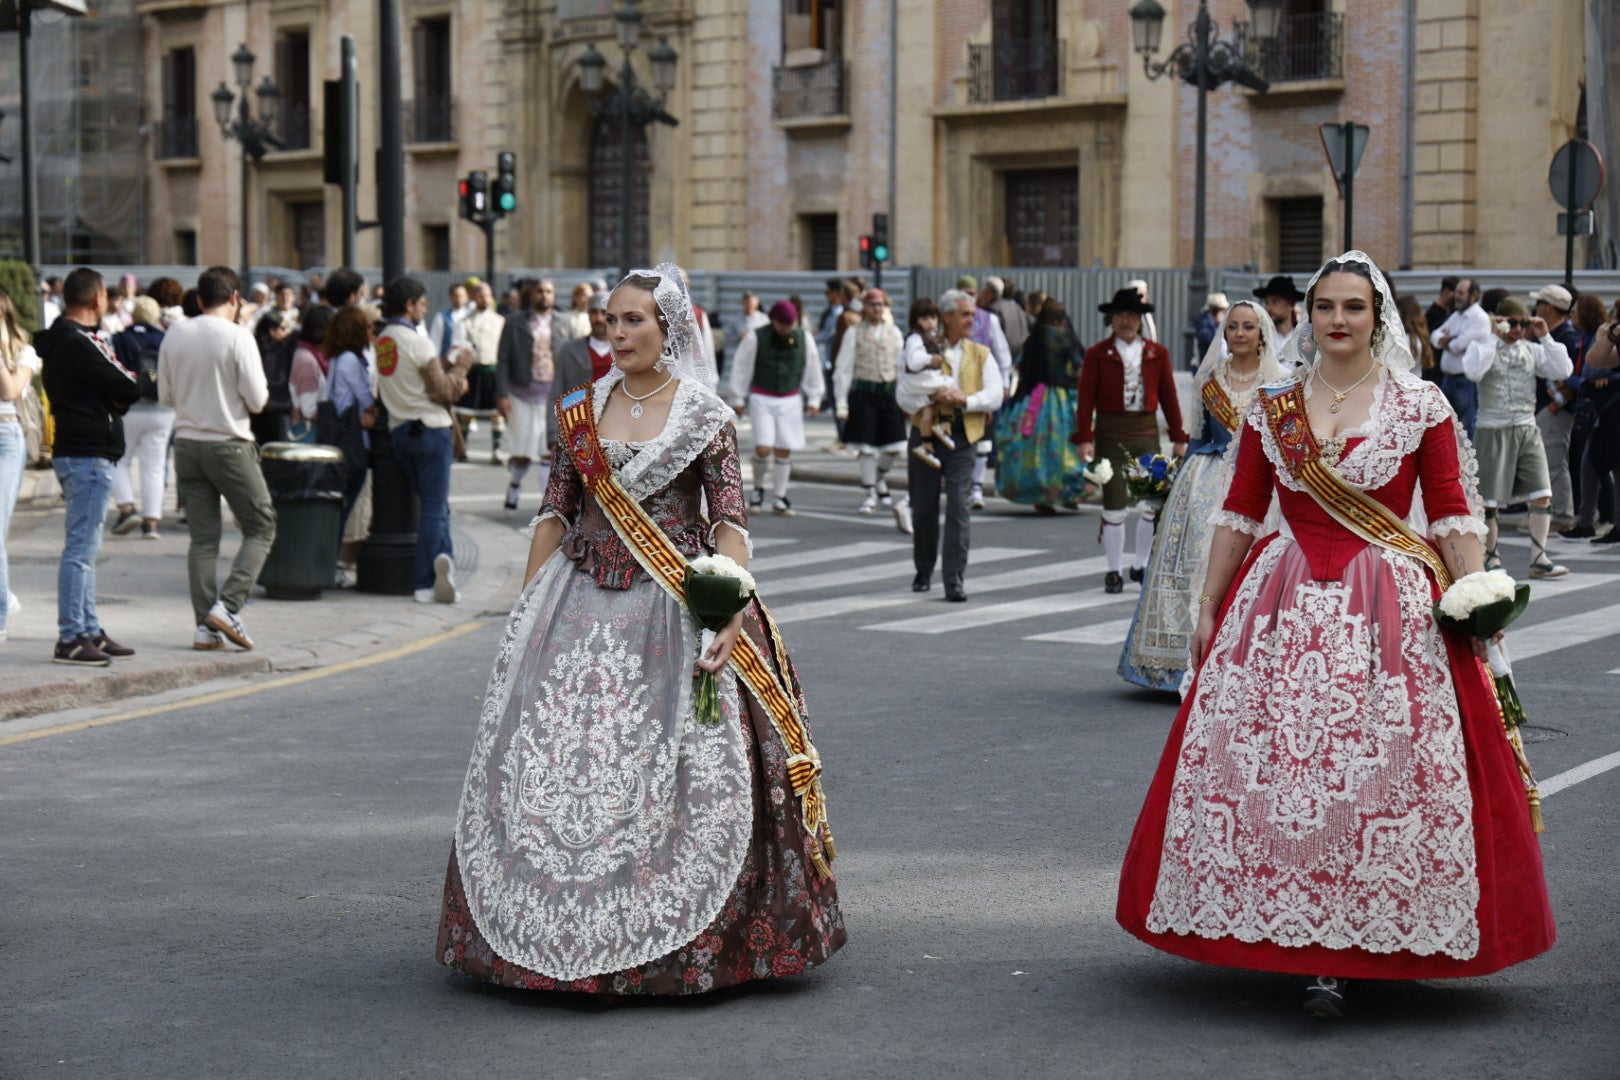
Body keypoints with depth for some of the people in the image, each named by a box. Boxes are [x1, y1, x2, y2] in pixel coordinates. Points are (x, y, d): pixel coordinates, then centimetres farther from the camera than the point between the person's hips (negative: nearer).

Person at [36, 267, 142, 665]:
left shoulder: (58, 341, 15)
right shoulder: (79, 344, -17)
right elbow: (130, 391, -14)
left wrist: (115, 395, -5)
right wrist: (125, 385, 5)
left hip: (73, 451, 11)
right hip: (88, 456, -11)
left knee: (86, 547, 15)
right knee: (80, 548, -8)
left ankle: (89, 630, 21)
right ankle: (70, 638, -7)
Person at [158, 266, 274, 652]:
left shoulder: (175, 335, 4)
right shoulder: (237, 336, -11)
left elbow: (165, 396, 10)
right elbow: (257, 399, -11)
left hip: (187, 443, 5)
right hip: (229, 444, -5)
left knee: (202, 537, 8)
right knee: (260, 527, 6)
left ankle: (206, 625, 4)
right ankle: (228, 605, -9)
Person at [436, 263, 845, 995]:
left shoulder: (705, 417, -1)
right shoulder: (581, 411, 9)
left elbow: (731, 523, -6)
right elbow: (555, 513, 12)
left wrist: (730, 614, -18)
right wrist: (528, 611, 8)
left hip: (672, 605, -3)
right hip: (581, 603, 4)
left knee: (685, 765, -6)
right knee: (552, 755, 0)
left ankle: (683, 939, 5)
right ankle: (563, 932, 12)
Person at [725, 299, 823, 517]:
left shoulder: (804, 338, -1)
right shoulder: (756, 338, -9)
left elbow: (812, 370, 10)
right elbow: (741, 368, -1)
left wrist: (813, 399, 10)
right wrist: (738, 399, 2)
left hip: (790, 401, 3)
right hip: (762, 399, -2)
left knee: (784, 450, 1)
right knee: (763, 448, -13)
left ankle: (779, 499, 10)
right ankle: (758, 488, 14)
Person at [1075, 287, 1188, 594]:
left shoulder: (1158, 354, 7)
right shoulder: (1097, 355, 1)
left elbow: (1169, 396, 9)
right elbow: (1086, 400, -3)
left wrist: (1178, 437, 6)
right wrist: (1085, 438, -12)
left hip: (1147, 432, 2)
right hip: (1111, 434, -2)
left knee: (1154, 502, 3)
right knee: (1115, 505, 1)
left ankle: (1141, 565, 20)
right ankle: (1114, 571, 12)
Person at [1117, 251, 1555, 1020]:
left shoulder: (1421, 407, 2)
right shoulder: (1272, 408, 8)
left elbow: (1454, 516, 0)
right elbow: (1239, 514, 11)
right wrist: (1208, 608, 10)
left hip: (1390, 607, -2)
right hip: (1283, 603, 3)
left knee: (1375, 769, -7)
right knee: (1266, 761, -1)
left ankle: (1341, 953, 0)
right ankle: (1301, 939, 12)